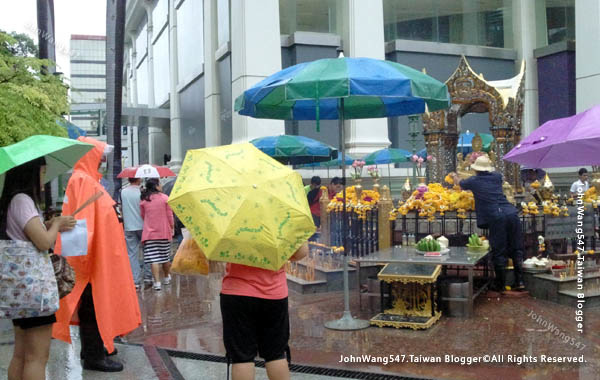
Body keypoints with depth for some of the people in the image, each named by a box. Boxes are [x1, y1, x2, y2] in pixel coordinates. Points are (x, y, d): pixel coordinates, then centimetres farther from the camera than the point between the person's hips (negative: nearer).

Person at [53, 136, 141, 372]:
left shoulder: (89, 179, 16)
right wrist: (86, 252, -27)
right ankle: (93, 357, 5)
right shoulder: (82, 180, -15)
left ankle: (94, 347, 29)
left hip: (99, 255, 10)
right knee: (93, 303, -3)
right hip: (92, 256, -10)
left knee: (97, 301, 17)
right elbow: (83, 220, -23)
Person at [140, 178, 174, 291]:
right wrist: (172, 228, 9)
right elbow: (169, 215, -2)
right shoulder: (165, 198, -5)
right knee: (165, 257, 15)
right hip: (164, 232, 0)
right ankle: (167, 277, 31)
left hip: (149, 233, 0)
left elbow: (142, 216, 11)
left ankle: (157, 282, -8)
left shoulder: (143, 200, 1)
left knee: (154, 259, -2)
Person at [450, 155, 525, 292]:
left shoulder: (474, 181, 8)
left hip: (496, 218, -4)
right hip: (511, 213, 4)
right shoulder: (496, 177, 17)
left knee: (499, 252, 4)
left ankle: (500, 285, 13)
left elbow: (459, 183, 29)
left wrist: (454, 175, 52)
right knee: (516, 249, 11)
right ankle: (519, 281, 14)